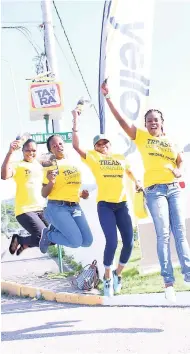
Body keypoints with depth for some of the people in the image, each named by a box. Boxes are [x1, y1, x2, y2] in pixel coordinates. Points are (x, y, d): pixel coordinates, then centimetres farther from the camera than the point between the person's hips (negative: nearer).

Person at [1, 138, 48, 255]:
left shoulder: (40, 166, 16)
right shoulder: (18, 165, -3)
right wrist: (10, 152, -31)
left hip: (41, 209, 7)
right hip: (25, 210, -7)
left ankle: (24, 244, 25)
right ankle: (18, 239, 8)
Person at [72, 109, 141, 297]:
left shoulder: (121, 158, 13)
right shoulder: (93, 158, 2)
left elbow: (129, 172, 33)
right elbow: (76, 146, -12)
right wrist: (76, 121, -13)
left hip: (122, 204, 4)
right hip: (105, 205, -4)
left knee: (129, 242, 0)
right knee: (112, 242, -15)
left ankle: (118, 274, 23)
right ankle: (107, 278, 5)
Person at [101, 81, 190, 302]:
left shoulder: (170, 140, 15)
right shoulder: (140, 136, 5)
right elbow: (120, 120, -2)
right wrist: (107, 97, -9)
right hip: (154, 190, -3)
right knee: (163, 234, -8)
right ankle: (168, 282, -7)